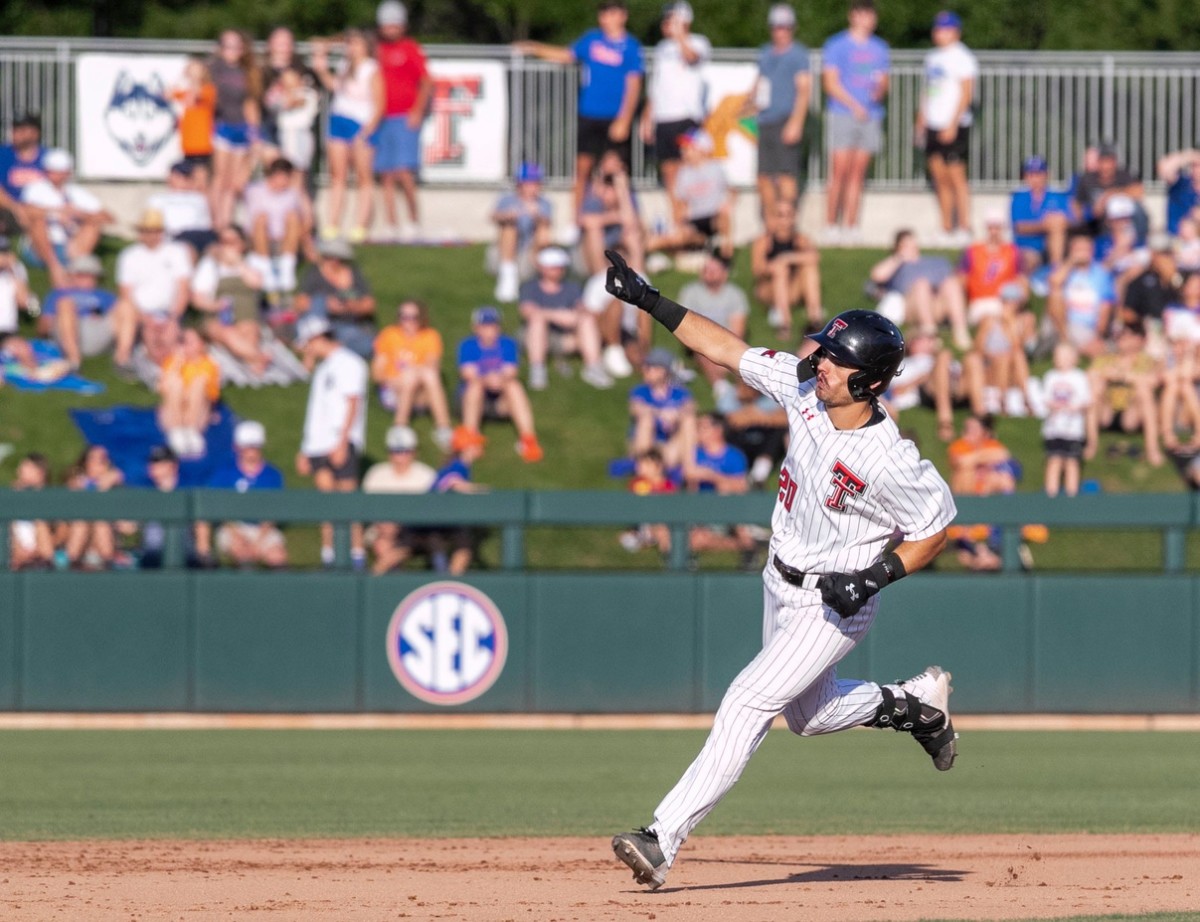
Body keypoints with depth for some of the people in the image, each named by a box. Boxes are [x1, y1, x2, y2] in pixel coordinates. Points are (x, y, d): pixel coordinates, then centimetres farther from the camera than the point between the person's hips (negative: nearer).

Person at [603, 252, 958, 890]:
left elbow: (935, 526, -15)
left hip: (836, 604, -8)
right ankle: (915, 703, 46)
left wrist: (878, 576, -26)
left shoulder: (889, 460, -29)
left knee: (748, 703, -17)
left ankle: (665, 838, -19)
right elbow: (727, 349, -3)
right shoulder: (804, 387, -12)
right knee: (809, 714, 23)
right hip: (783, 583, 8)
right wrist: (651, 302, -7)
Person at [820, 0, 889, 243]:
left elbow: (883, 82, 16)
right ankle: (831, 226, -4)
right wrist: (854, 105, -15)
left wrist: (879, 92, -8)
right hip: (842, 114, -4)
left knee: (858, 174, 3)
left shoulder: (879, 48, 15)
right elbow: (830, 82, -6)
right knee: (840, 172, -8)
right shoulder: (837, 46, 0)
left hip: (870, 116, 4)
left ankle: (851, 227, 4)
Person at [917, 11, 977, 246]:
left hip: (953, 126, -8)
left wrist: (953, 124, -20)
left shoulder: (961, 57, -8)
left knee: (956, 177, -9)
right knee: (940, 178, 7)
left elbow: (966, 93, -14)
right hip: (933, 126, 8)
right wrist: (921, 120, 17)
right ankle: (946, 230, 11)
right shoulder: (933, 57, 17)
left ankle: (964, 229, -7)